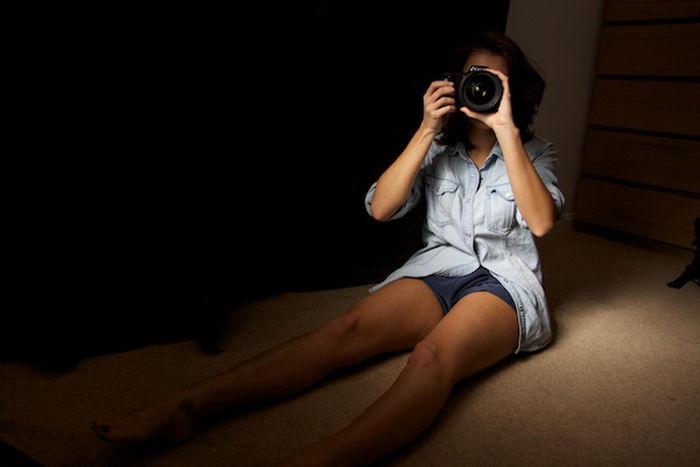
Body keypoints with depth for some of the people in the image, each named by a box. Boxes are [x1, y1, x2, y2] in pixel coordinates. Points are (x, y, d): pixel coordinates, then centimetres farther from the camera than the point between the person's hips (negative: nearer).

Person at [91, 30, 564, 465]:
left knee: (434, 354, -38)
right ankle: (187, 404, -39)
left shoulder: (535, 150, 7)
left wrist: (506, 129, -18)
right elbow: (380, 207, -4)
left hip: (505, 281, -2)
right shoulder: (438, 146, 11)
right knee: (347, 329, -27)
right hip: (437, 268, 2)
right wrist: (426, 131, -11)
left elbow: (541, 221, -14)